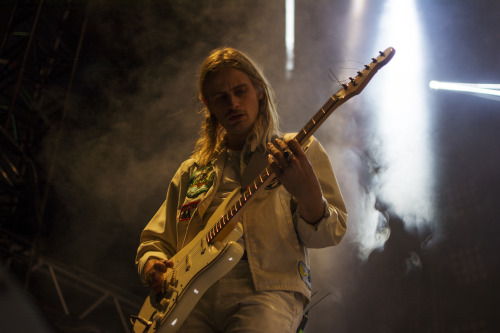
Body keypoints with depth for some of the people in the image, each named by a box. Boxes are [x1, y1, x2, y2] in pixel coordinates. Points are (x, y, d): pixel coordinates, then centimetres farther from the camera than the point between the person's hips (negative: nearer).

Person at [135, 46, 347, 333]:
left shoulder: (301, 151, 13)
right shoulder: (192, 171, 24)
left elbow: (331, 233, 3)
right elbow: (155, 238, 28)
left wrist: (308, 195, -19)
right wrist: (152, 265, 4)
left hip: (266, 290, -3)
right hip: (193, 301, 3)